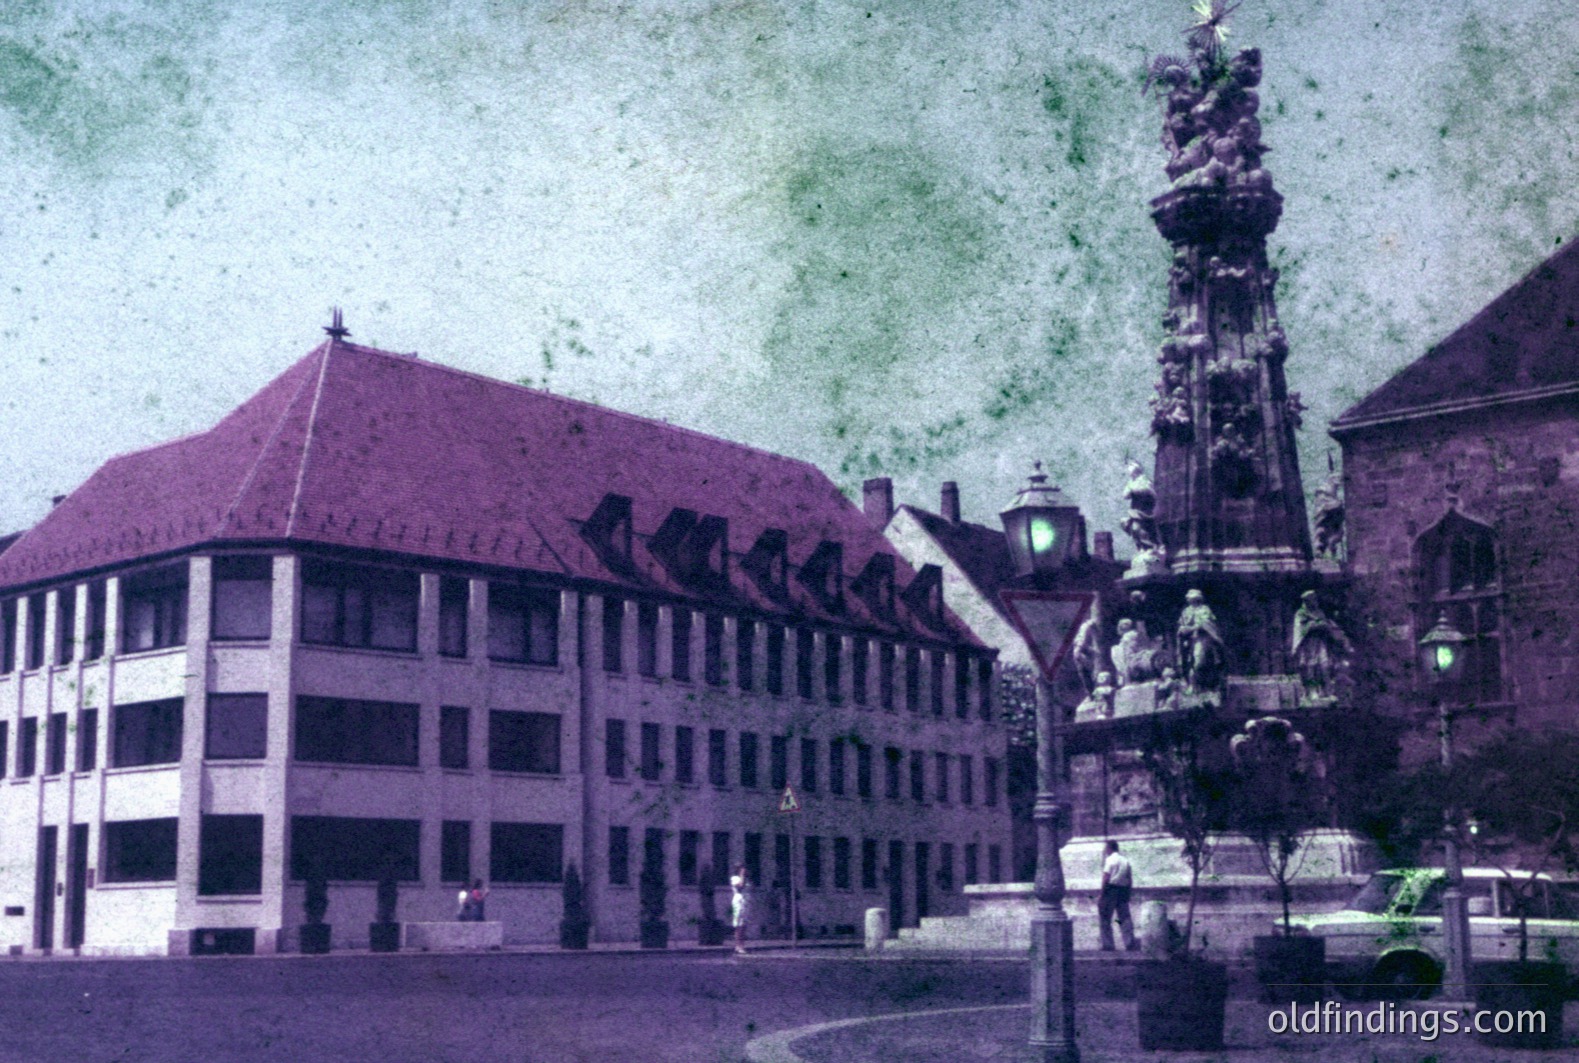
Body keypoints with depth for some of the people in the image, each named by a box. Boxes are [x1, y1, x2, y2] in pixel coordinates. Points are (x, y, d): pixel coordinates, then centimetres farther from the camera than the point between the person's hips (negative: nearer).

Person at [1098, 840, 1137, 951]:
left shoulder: (1110, 860, -8)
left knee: (1104, 918, 1)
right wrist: (1127, 894, 19)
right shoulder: (1125, 861, 13)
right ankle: (1130, 943, 2)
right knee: (1124, 917, 8)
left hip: (1111, 889, -6)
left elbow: (1106, 878, -14)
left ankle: (1108, 944, -2)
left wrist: (1101, 894, -13)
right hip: (1123, 890, 6)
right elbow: (1130, 880, 13)